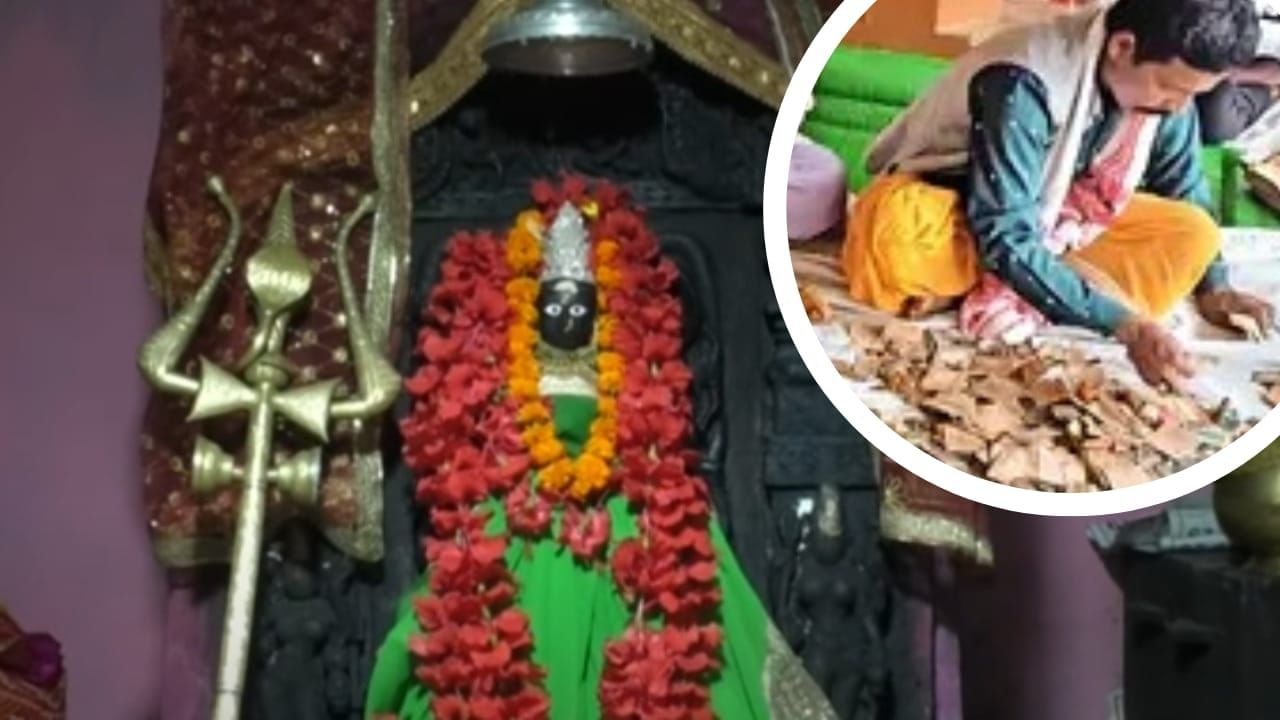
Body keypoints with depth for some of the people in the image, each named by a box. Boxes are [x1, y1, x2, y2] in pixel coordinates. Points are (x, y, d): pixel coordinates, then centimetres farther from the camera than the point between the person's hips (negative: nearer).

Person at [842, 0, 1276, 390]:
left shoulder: (1166, 77, -13)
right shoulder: (1023, 86, -34)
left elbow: (1183, 184, 5)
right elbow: (1006, 241, -37)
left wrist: (1213, 287, -3)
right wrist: (1126, 323, -40)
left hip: (1057, 215, 7)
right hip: (946, 211, -7)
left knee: (1195, 234, -17)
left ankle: (1009, 301, -24)